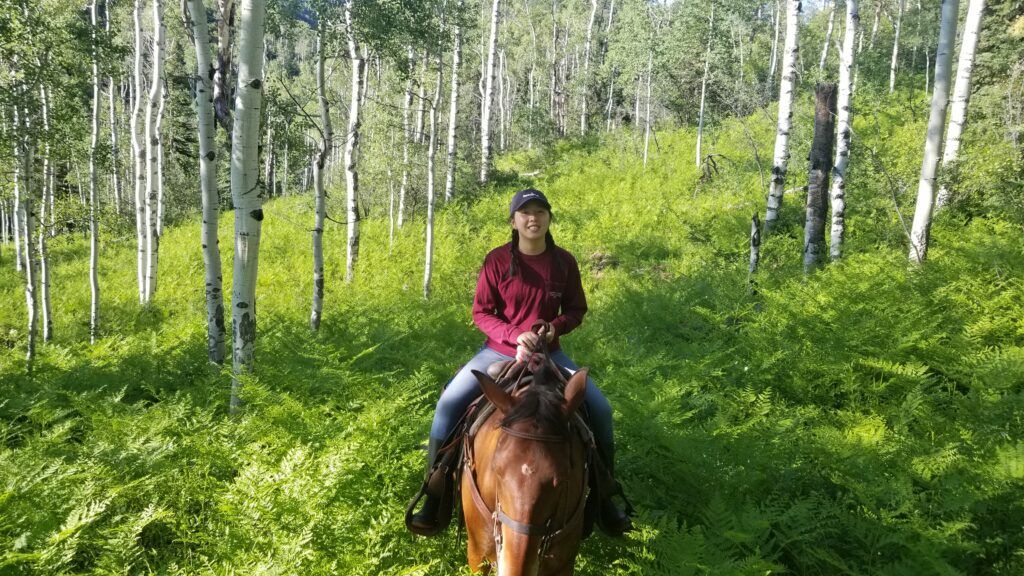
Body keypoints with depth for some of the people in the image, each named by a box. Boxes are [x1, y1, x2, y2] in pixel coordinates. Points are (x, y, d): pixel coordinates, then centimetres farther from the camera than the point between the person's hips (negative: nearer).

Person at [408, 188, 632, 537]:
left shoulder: (564, 262, -2)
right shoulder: (497, 260, -8)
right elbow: (480, 312, -6)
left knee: (600, 409, -11)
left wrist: (556, 326, -15)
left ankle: (604, 501, 9)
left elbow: (576, 310, 7)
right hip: (500, 350, -1)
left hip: (547, 352, 2)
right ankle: (433, 500, -3)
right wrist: (516, 335, -21)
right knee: (449, 404, -18)